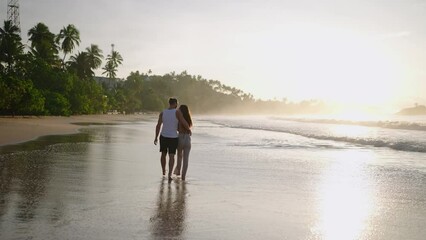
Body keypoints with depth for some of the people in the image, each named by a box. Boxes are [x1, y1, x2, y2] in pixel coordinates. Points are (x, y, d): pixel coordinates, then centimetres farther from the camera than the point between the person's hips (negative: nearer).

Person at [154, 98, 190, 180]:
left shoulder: (163, 113, -1)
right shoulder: (177, 112, -12)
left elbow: (158, 125, -5)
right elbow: (184, 123, -16)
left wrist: (156, 138, 0)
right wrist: (189, 129, 4)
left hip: (163, 137, 3)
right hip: (173, 138, -3)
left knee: (163, 154, 22)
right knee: (171, 156, -2)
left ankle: (163, 171, 37)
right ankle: (169, 174, -15)